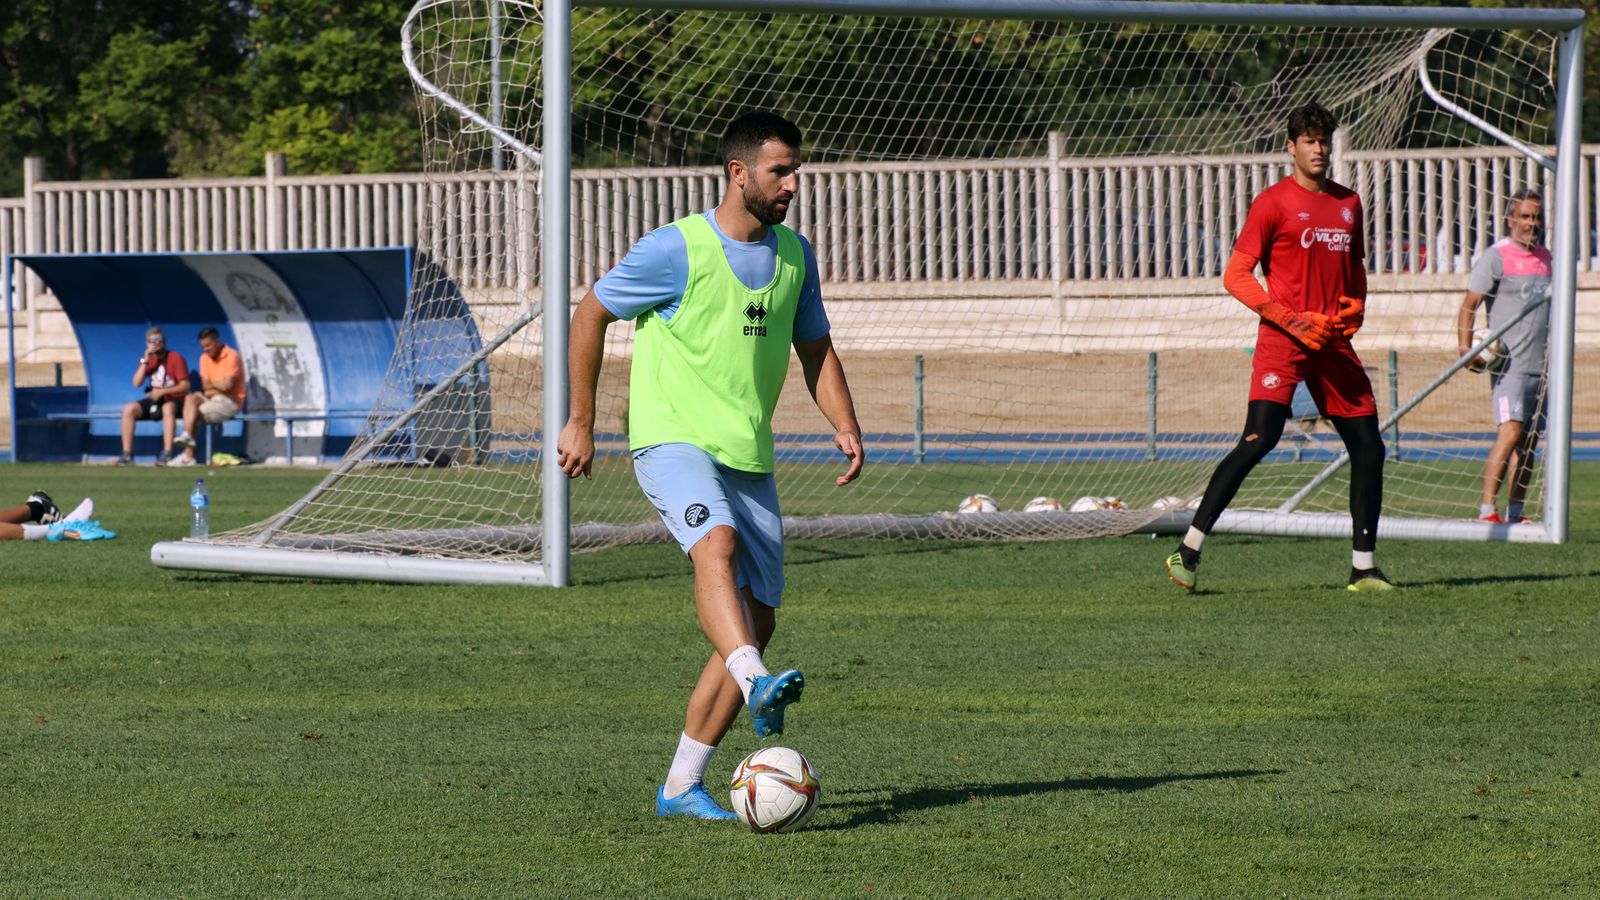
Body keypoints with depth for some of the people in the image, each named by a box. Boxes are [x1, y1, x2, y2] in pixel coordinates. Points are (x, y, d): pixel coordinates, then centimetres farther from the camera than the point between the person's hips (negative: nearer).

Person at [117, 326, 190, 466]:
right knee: (128, 409, -18)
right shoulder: (147, 359, 8)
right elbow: (137, 383, -4)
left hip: (174, 400, -5)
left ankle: (167, 453, -43)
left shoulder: (175, 358, -7)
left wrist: (162, 391, -23)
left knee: (167, 408, -40)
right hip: (154, 401, 5)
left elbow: (185, 386, -13)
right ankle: (127, 454, -18)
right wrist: (145, 361, -13)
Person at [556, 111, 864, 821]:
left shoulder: (794, 255, 9)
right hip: (673, 438, -6)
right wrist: (581, 422, 2)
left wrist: (846, 427, 1)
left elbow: (815, 349, 19)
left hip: (749, 457, 6)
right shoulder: (677, 250, -9)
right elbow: (590, 313, 1)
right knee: (715, 543, -36)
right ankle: (756, 685, -58)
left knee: (757, 620, 1)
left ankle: (682, 786, 8)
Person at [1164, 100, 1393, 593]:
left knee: (1369, 447, 4)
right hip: (1282, 343, -6)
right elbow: (1236, 275, -7)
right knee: (1259, 440, -18)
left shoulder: (1348, 202, 15)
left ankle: (1363, 566, 14)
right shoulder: (1274, 202, -4)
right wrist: (1289, 319, -15)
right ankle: (1188, 550, -14)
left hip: (1333, 343, 6)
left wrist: (1355, 306, 8)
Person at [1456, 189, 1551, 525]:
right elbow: (1469, 306, -8)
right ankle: (1487, 510, -21)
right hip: (1509, 365, -7)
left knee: (1529, 442, 7)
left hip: (1543, 367, 7)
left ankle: (1515, 513, 13)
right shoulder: (1496, 258, -5)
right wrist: (1466, 349, -21)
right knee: (1510, 433, -19)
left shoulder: (1547, 258, 15)